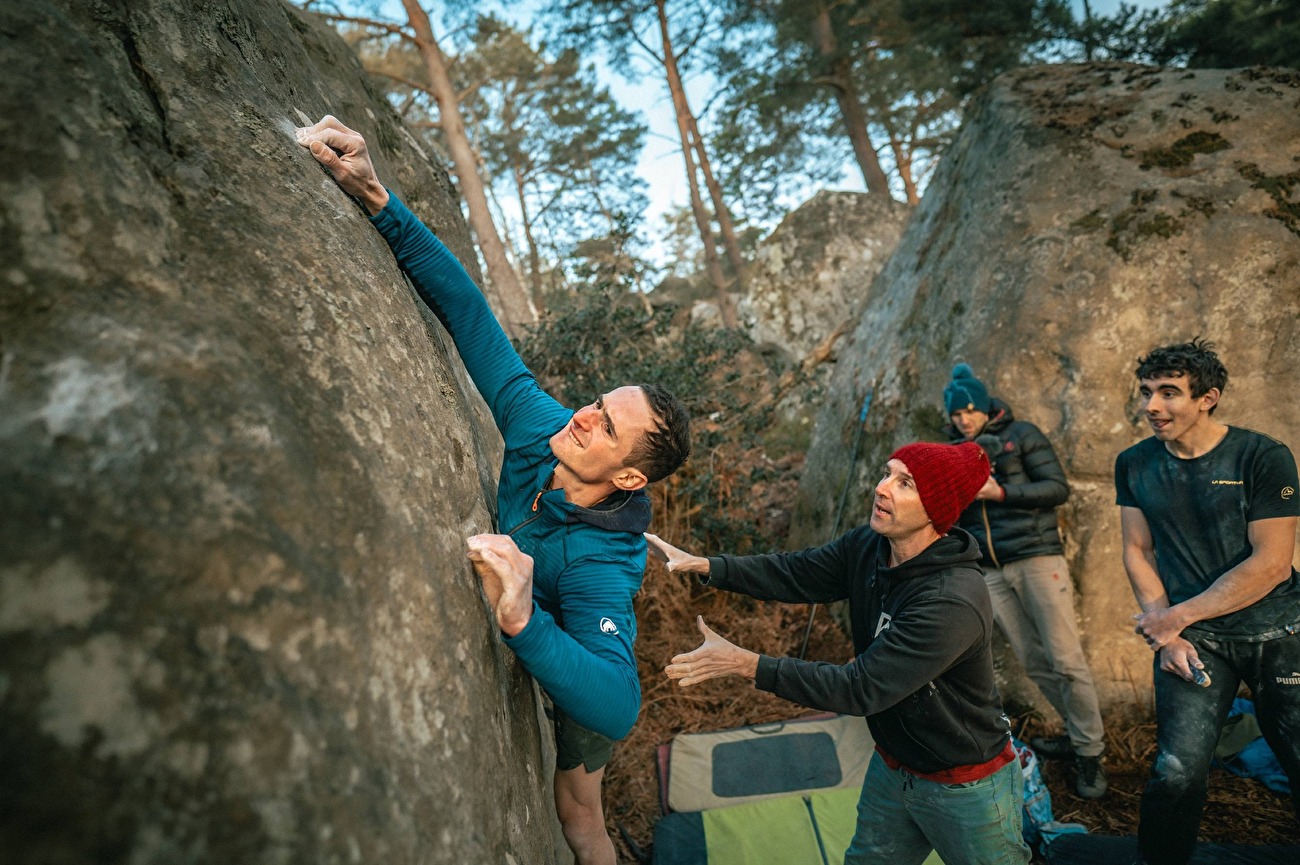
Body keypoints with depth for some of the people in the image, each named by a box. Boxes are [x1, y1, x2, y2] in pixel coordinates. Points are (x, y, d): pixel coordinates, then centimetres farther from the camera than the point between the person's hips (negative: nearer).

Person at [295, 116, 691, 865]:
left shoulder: (601, 562, -44)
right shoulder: (540, 429, -29)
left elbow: (615, 706, -57)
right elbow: (469, 312, -29)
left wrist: (524, 622, -72)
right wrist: (381, 203, -36)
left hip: (581, 670, -6)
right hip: (533, 656, 6)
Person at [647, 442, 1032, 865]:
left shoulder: (953, 602, -34)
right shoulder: (868, 545, -11)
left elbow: (862, 688, -33)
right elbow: (795, 573, -5)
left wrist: (748, 664, -33)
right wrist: (706, 566, -19)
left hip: (966, 790, -6)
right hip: (892, 767, 6)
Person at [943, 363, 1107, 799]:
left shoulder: (1021, 435, -1)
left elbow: (1058, 488, -7)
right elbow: (953, 517, 17)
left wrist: (1002, 492, -17)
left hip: (1036, 557, -4)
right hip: (991, 570, 5)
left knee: (1065, 659, -5)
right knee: (1034, 663, 8)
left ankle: (1089, 752, 8)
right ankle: (1082, 732, 26)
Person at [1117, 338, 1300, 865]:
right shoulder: (1134, 465, 1)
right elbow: (1138, 553, 5)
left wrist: (1176, 617, -13)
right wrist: (1167, 635, -6)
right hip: (1193, 638, 1)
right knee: (1177, 773, -12)